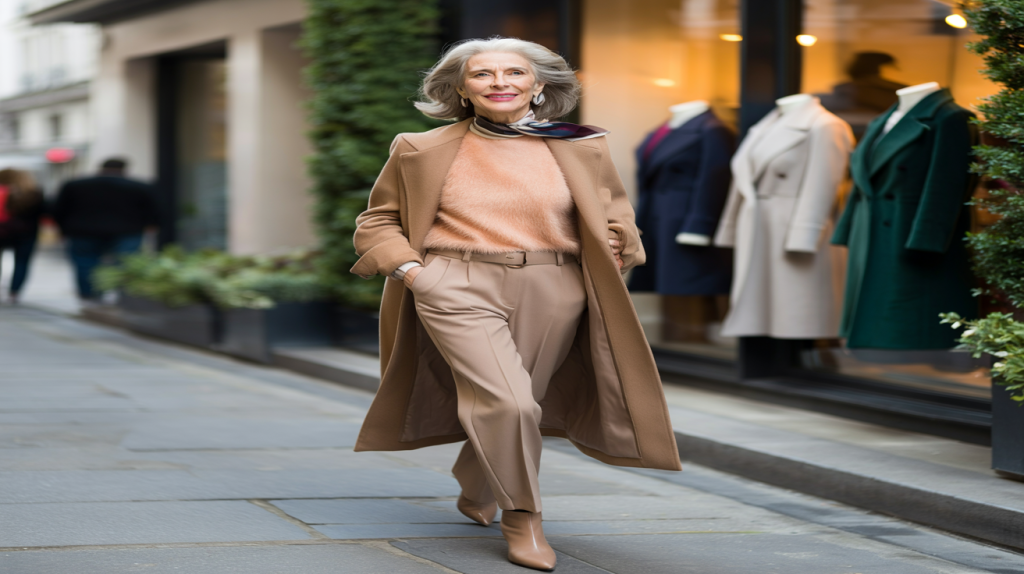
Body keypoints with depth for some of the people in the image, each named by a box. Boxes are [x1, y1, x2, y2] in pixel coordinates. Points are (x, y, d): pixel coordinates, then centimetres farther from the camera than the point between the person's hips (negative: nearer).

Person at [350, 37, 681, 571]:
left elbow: (614, 219, 21)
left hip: (552, 293, 3)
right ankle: (522, 517, -2)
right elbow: (377, 222, 14)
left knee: (518, 406, 9)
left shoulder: (582, 150, 9)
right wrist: (406, 267, -3)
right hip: (458, 288, -3)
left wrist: (616, 245, 0)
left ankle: (475, 492, 39)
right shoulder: (422, 151, 6)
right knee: (507, 402, -20)